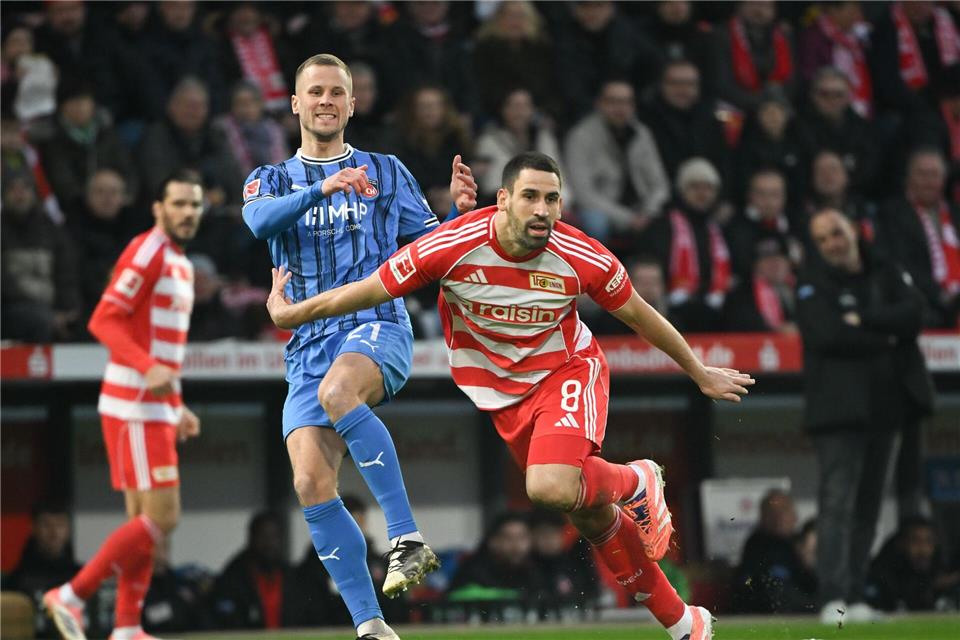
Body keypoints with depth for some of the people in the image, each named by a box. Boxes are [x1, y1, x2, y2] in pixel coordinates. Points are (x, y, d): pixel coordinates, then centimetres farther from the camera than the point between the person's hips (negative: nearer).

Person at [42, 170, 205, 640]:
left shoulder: (180, 263, 19)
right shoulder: (146, 253, -10)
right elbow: (104, 320, -19)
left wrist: (178, 408, 23)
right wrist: (147, 367, -32)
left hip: (157, 408, 10)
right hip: (135, 407, -10)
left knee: (144, 519, 8)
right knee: (161, 517, -13)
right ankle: (71, 596, -8)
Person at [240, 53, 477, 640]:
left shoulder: (384, 172, 15)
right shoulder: (273, 181, 17)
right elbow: (259, 220, -8)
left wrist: (461, 212, -7)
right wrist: (323, 188, -24)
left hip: (377, 325, -3)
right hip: (309, 343, 3)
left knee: (337, 389, -38)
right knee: (311, 483, -14)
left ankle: (408, 537, -37)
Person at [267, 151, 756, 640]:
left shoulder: (581, 258, -20)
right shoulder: (451, 247, -21)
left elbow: (640, 316, -4)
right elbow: (369, 291, -9)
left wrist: (701, 374, 9)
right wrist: (289, 313, -2)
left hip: (567, 370, -2)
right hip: (501, 392, 2)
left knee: (551, 487, -30)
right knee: (589, 513, 4)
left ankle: (634, 481, 3)